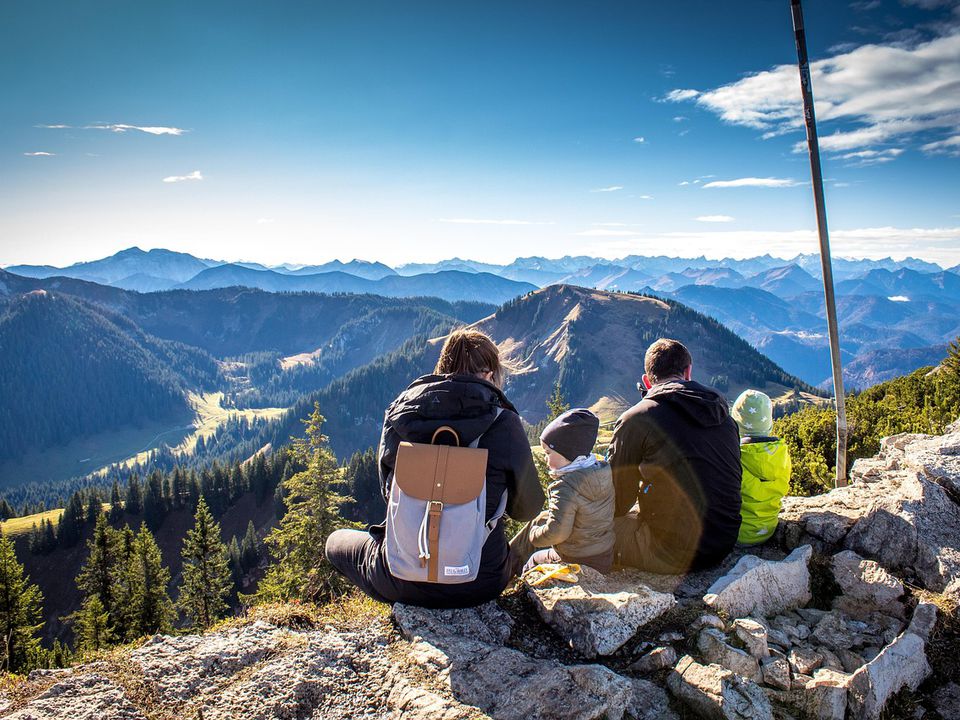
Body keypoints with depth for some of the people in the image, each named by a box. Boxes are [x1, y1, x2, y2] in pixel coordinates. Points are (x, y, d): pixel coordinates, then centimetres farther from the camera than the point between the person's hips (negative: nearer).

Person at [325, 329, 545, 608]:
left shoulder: (398, 412, -6)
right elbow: (527, 509, 0)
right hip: (481, 583, 1)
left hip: (403, 584, -1)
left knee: (337, 540, 29)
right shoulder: (504, 423, -13)